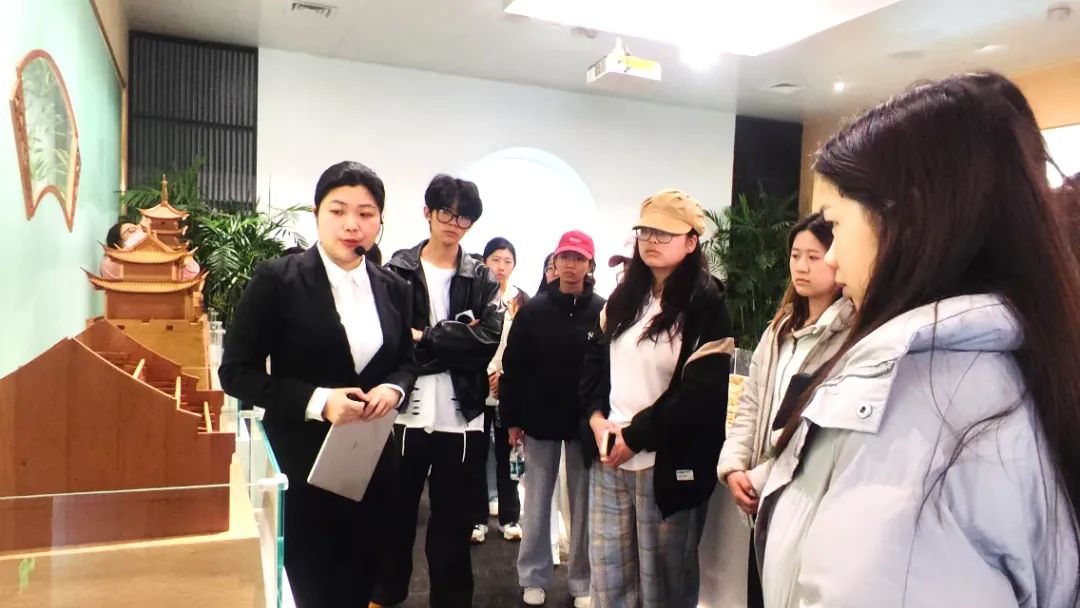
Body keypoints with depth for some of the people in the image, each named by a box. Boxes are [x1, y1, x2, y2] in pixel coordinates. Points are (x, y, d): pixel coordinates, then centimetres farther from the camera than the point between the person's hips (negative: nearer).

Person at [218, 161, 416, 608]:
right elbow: (236, 372, -9)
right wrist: (317, 401, -21)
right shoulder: (277, 279, -10)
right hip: (301, 466, -4)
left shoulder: (393, 289, 4)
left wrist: (393, 389, -10)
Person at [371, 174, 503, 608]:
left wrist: (424, 338, -13)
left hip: (461, 420, 1)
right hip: (405, 416, 0)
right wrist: (457, 339, -16)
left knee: (453, 524, 12)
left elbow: (492, 335, -11)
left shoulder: (482, 278, 5)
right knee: (395, 518, 15)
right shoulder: (397, 271, 1)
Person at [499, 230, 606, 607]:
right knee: (537, 501, 11)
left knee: (584, 502, 10)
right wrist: (512, 419, -1)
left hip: (586, 422, -1)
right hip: (539, 419, 1)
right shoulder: (533, 310, -1)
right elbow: (513, 368, 1)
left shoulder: (603, 312, -4)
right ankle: (534, 577, 26)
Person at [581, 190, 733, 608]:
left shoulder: (705, 304, -8)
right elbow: (594, 361, 13)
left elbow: (701, 391, -15)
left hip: (669, 463, -5)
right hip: (610, 457, 6)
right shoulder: (624, 298, 12)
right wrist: (597, 418, -4)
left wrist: (636, 436, -14)